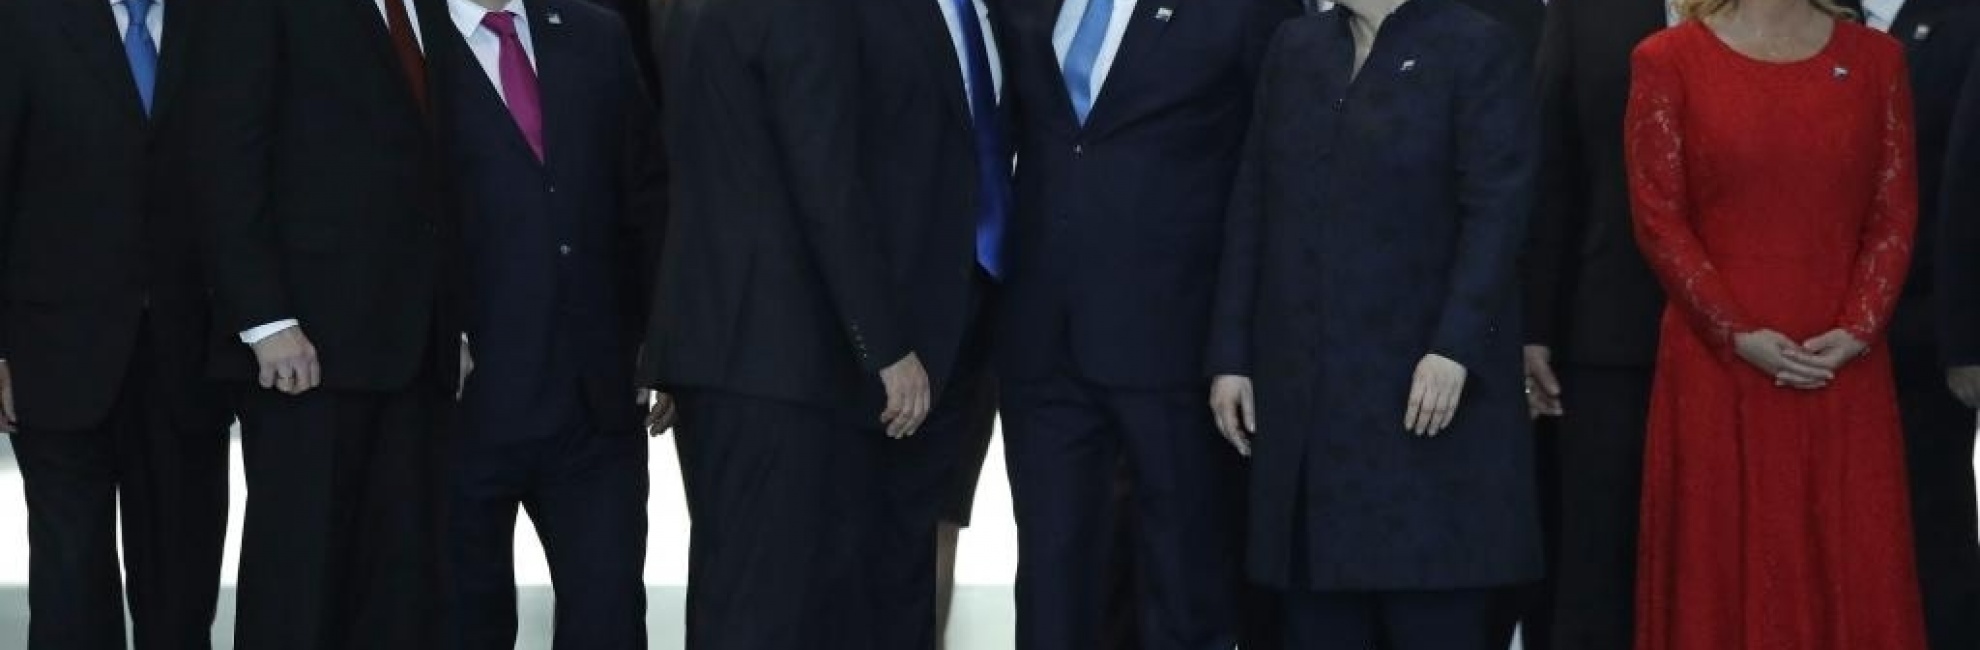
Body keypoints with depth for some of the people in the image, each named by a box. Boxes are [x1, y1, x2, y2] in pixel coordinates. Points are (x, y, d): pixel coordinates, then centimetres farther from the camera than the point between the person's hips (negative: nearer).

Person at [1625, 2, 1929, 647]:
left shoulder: (1876, 58, 8)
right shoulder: (1668, 61, 1)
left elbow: (1896, 213, 5)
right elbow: (1658, 217, -3)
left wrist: (1857, 332, -8)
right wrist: (1737, 335, -11)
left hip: (1845, 370, 2)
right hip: (1715, 364, -2)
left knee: (1853, 571, 2)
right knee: (1721, 566, 2)